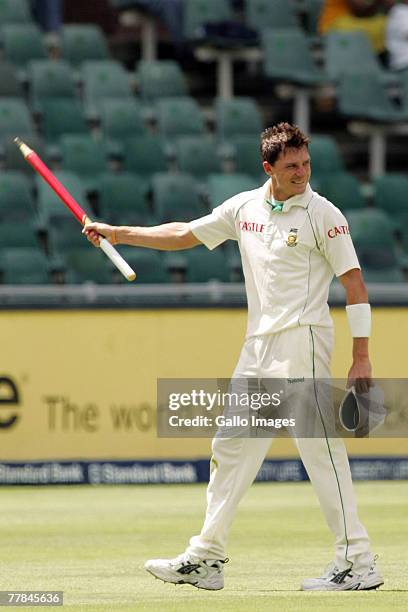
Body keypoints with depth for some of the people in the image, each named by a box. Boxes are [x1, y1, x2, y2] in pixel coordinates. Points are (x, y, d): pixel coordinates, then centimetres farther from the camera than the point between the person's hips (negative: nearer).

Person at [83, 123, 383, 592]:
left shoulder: (322, 214, -7)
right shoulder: (245, 208, 10)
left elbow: (354, 282, -8)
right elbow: (185, 235, 21)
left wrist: (361, 356, -14)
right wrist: (118, 233, 16)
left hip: (302, 342, -7)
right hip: (258, 346, 7)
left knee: (320, 448, -12)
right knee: (232, 445, 10)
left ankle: (358, 562, -10)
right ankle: (205, 558, 17)